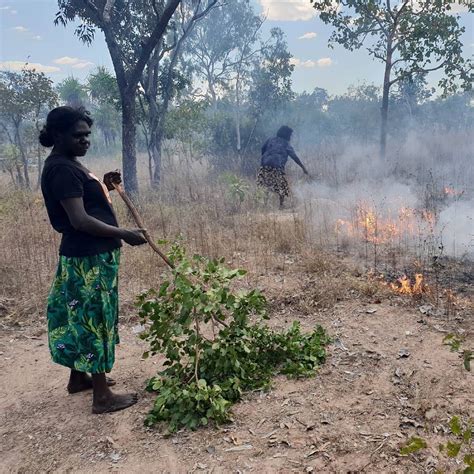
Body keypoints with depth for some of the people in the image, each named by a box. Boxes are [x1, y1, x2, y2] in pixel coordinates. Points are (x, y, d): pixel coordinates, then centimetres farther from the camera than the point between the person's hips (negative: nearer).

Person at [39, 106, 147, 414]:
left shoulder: (68, 165, 13)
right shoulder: (61, 169, -18)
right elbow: (79, 220, -24)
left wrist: (105, 186, 6)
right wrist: (124, 234, -21)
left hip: (88, 255, 10)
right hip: (89, 258, -10)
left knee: (82, 317, 19)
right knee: (95, 319, -3)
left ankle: (79, 377, 34)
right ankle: (102, 396, 7)